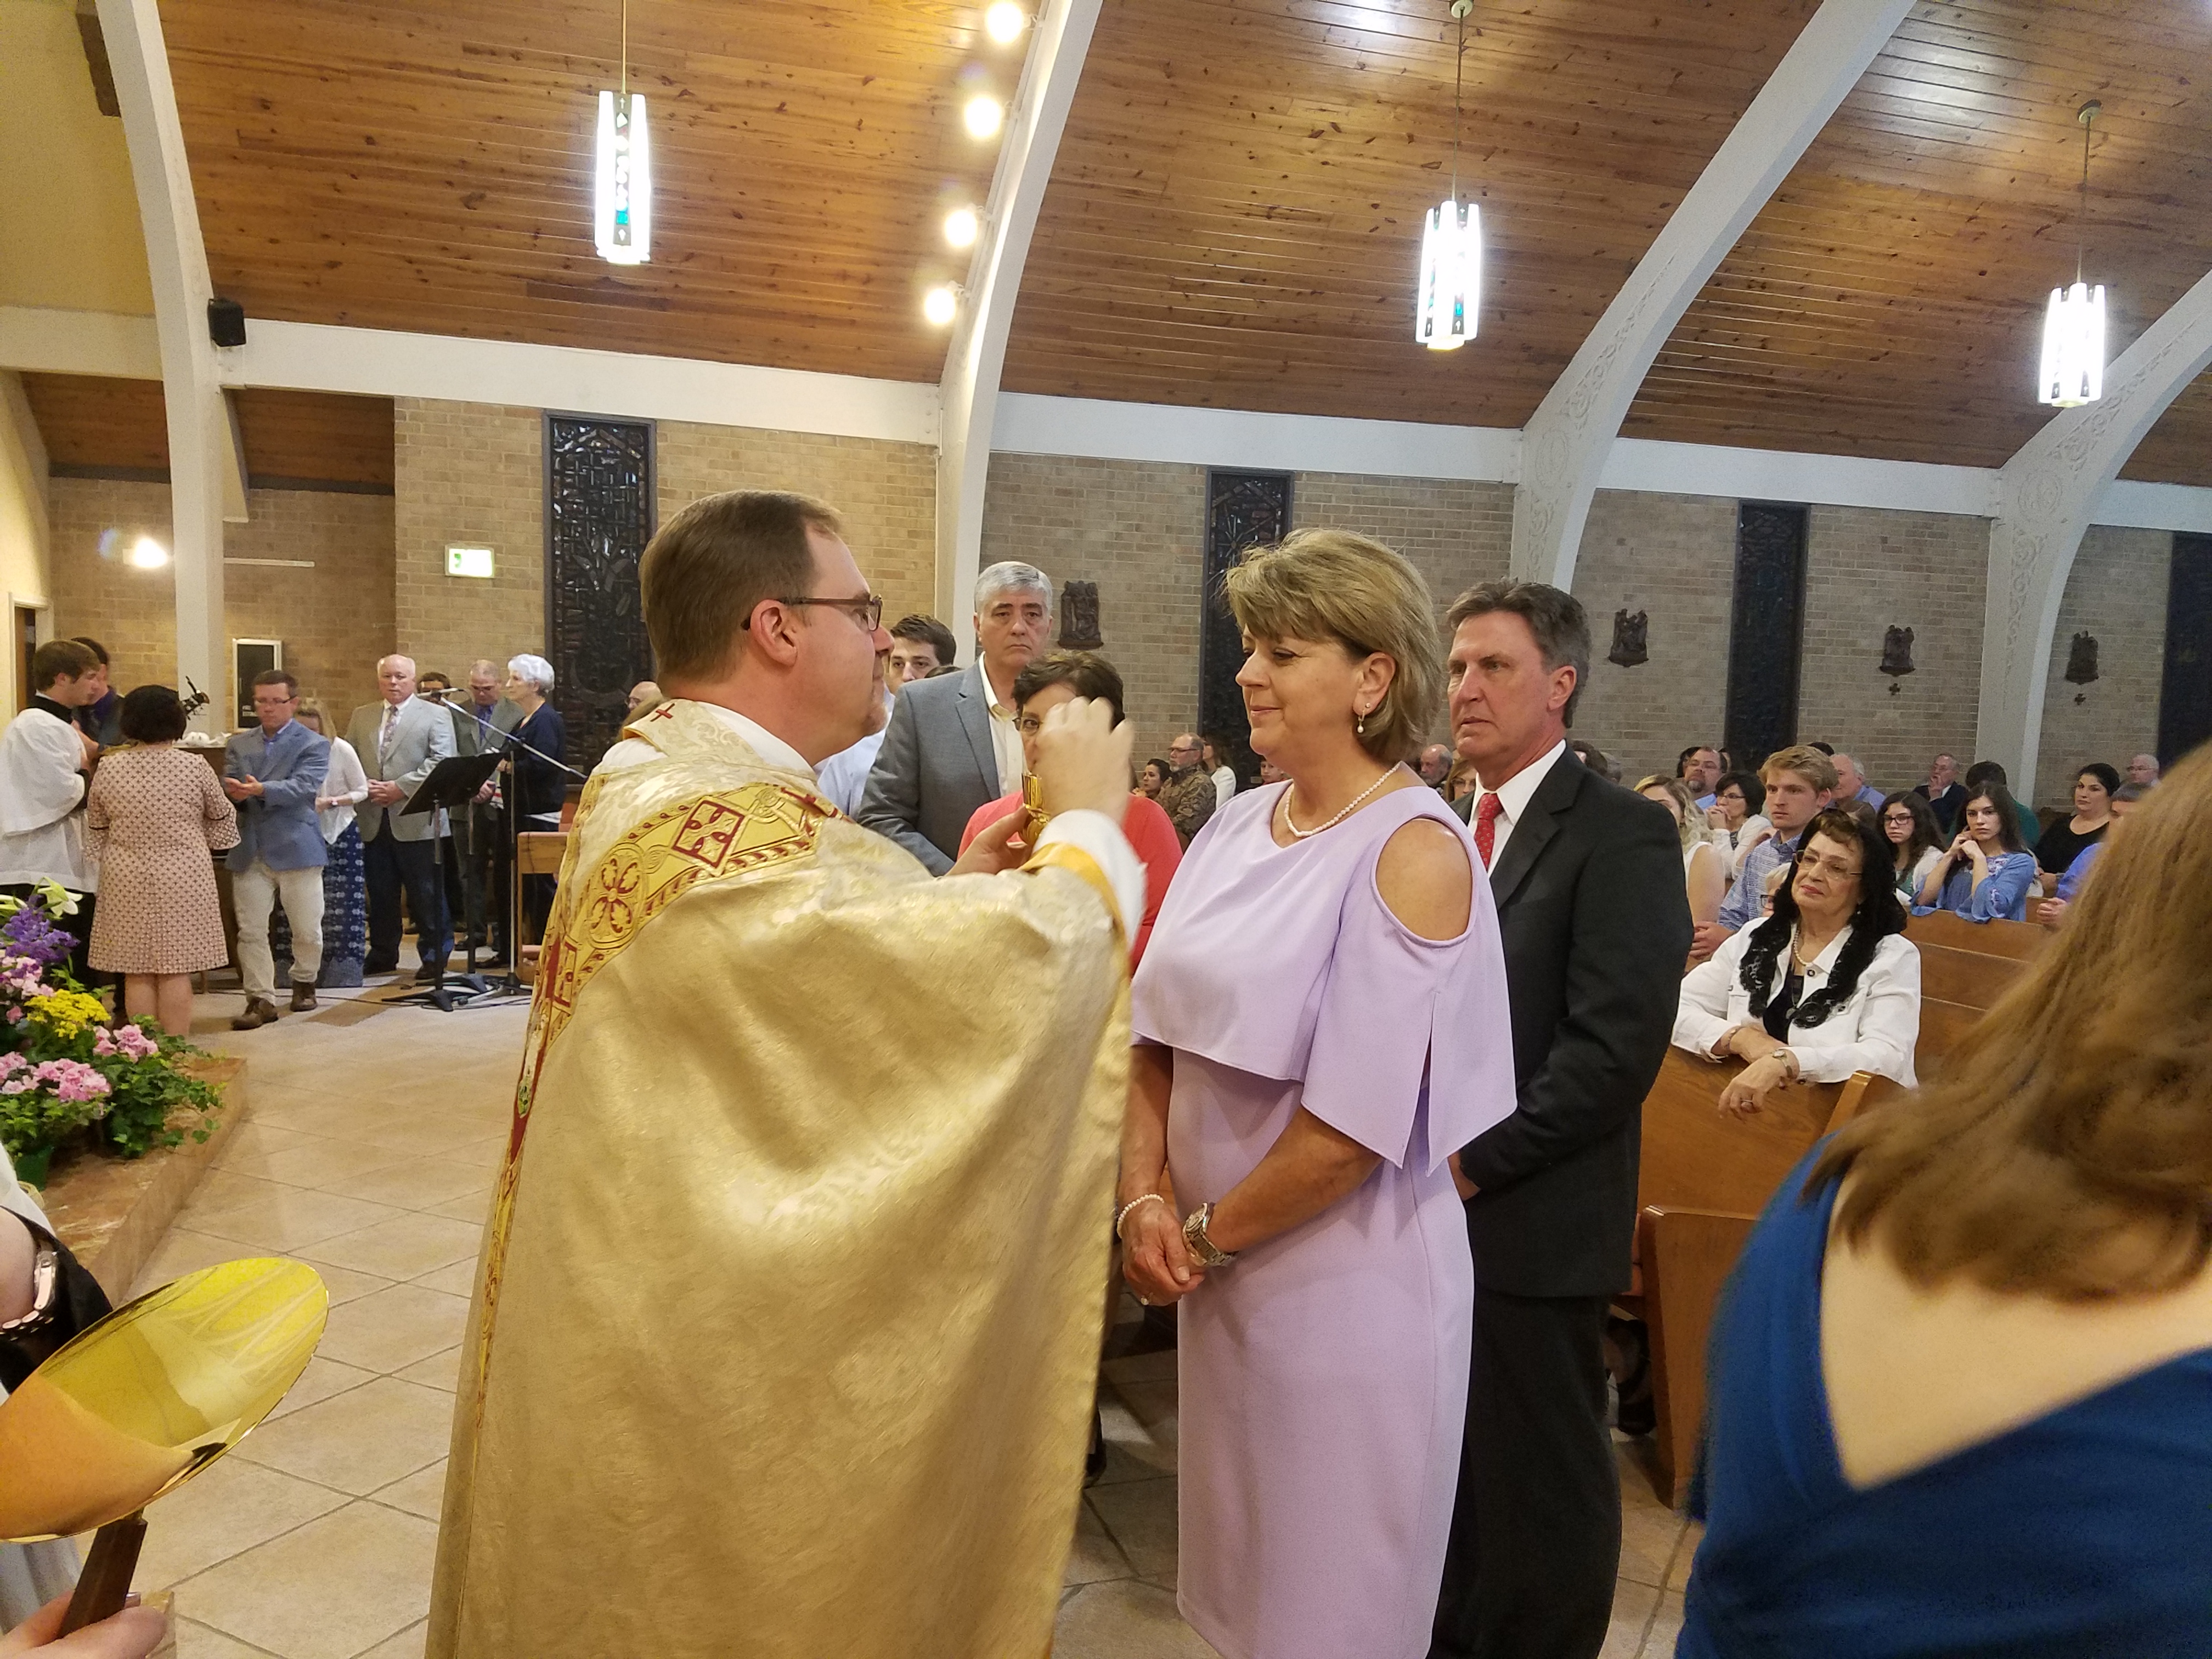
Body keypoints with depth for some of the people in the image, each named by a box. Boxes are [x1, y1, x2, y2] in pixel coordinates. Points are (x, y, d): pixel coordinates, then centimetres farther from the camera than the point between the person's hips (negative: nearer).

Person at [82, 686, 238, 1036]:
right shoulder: (194, 767, -7)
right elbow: (222, 817, 9)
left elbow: (95, 830, 10)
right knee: (176, 973, 2)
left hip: (128, 881, 2)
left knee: (137, 974, 7)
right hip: (183, 879, -1)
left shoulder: (109, 767, -1)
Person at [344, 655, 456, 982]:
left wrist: (400, 787, -14)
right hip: (372, 820, 4)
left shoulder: (435, 716, 1)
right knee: (380, 893, 11)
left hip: (414, 820, -4)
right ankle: (383, 955, 22)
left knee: (426, 894, 1)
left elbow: (441, 761, -9)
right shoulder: (361, 717, 15)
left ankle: (433, 956, 10)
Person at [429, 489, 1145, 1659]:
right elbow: (1011, 977, -34)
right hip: (712, 1370, -10)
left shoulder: (646, 781, 5)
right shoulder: (735, 833, -29)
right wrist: (1088, 824, -16)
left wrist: (955, 892, 3)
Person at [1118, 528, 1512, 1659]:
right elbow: (1163, 1026, 6)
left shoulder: (1414, 851, -18)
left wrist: (1207, 1231, -10)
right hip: (1223, 1273, 6)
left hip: (1345, 1282, -6)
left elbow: (1355, 1124, -21)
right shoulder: (1241, 825, 3)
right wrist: (1147, 1197, -7)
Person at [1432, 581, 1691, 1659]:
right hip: (1432, 1210, 6)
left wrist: (1474, 1162, -17)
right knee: (1449, 1461, 18)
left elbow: (1616, 1046, -17)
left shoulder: (1624, 834, -10)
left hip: (1530, 1225, -6)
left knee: (1541, 1480, 10)